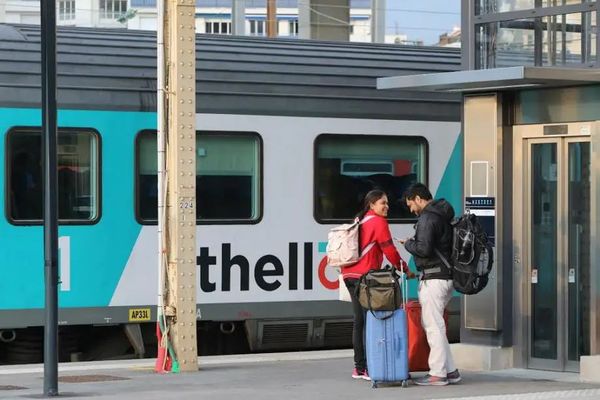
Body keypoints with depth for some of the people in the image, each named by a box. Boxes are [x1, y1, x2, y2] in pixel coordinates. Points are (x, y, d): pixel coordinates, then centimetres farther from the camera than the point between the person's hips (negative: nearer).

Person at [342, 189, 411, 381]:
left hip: (350, 274, 9)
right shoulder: (378, 222, -5)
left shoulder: (359, 220, 20)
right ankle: (369, 368, -10)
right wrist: (405, 268, 3)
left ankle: (359, 367, 13)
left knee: (359, 320, 11)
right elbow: (389, 250, -8)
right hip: (365, 275, -9)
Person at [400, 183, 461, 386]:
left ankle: (438, 373, -2)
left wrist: (408, 243, -4)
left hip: (433, 278, -10)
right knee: (434, 324, 15)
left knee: (433, 325, -5)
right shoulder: (443, 215, 18)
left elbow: (424, 248, -22)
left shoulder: (427, 218, -14)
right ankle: (450, 371, 14)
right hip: (447, 276, 10)